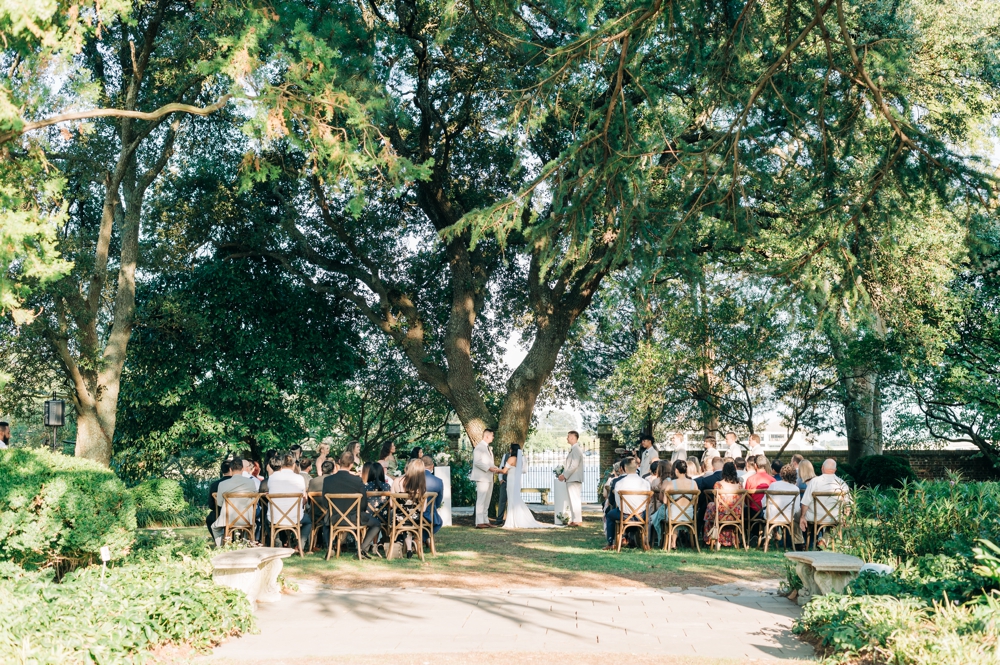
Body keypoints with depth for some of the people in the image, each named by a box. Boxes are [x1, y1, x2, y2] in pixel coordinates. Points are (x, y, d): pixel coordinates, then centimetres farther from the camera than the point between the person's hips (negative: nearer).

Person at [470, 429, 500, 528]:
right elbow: (477, 462, -18)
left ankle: (485, 521, 14)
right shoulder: (479, 447, -10)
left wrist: (495, 468, 6)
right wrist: (488, 468, -20)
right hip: (482, 478, -9)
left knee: (487, 501, 10)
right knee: (481, 500, -9)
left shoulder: (488, 448, 18)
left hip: (489, 478, 9)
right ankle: (479, 522, -9)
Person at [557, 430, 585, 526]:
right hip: (570, 479, 10)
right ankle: (573, 520, 16)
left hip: (574, 479, -10)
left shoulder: (576, 449, -13)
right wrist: (563, 474, 10)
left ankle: (577, 521, -7)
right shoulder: (572, 449, 17)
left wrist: (565, 475, -16)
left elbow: (574, 465, -20)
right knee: (572, 500, 12)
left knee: (575, 499, -8)